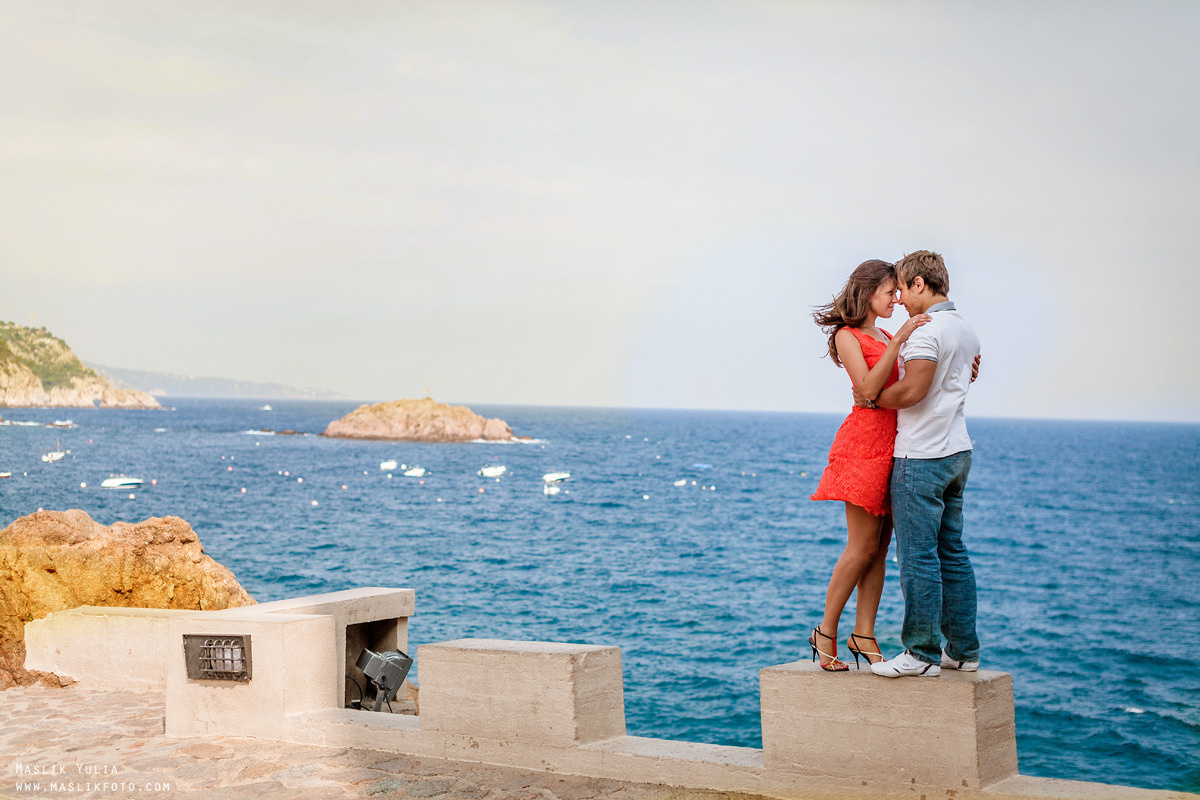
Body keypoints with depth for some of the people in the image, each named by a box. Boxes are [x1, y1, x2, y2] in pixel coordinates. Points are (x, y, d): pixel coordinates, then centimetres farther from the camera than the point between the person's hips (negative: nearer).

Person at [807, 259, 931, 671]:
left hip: (893, 443, 8)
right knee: (863, 545, -8)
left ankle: (863, 635, 8)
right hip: (865, 440, -8)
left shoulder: (886, 338, 21)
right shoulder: (847, 336, -4)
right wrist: (899, 340, -22)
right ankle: (825, 633, 1)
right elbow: (868, 387, -18)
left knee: (880, 545, 5)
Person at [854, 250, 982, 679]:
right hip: (957, 451, 10)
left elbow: (912, 391, -24)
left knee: (918, 556, -4)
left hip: (922, 458, -9)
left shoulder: (927, 330, -16)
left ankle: (922, 653, 0)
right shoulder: (966, 330, 14)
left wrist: (872, 398, -8)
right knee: (952, 552, 12)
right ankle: (963, 650, 16)